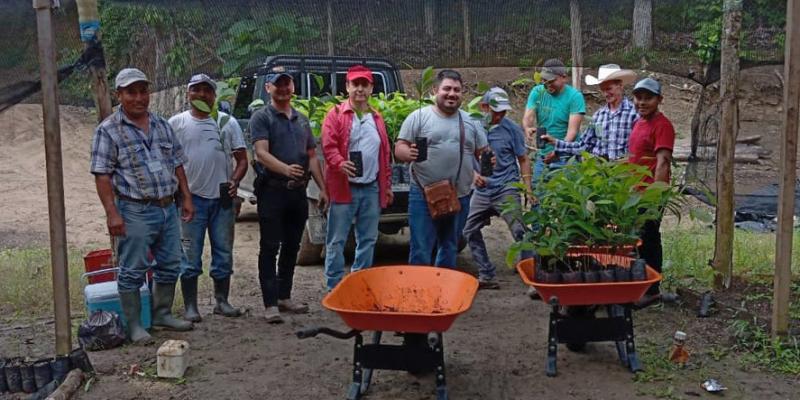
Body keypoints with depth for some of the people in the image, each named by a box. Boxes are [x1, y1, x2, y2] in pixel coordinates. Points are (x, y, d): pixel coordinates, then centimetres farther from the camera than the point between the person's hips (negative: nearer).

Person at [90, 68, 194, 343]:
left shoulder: (162, 125, 12)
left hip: (168, 208, 6)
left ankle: (162, 314, 29)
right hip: (135, 212, -6)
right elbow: (102, 175, -10)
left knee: (170, 266, 13)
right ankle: (133, 325, 13)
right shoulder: (108, 131, -6)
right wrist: (112, 214, -17)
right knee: (132, 271, 2)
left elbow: (177, 164, 16)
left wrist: (186, 198, 10)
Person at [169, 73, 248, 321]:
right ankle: (190, 306, 10)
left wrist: (234, 181, -10)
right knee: (190, 256, 1)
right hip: (191, 198, -2)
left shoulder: (227, 122, 7)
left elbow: (242, 159, 7)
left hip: (222, 199, 2)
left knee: (224, 254, 9)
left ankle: (222, 301, 22)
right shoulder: (177, 123, 4)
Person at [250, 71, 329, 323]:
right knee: (270, 248, -4)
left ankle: (284, 297, 25)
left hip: (298, 191, 6)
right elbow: (261, 152, -16)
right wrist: (286, 169, -33)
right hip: (272, 190, -6)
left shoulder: (302, 120, 17)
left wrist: (322, 188, 11)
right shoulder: (262, 117, -2)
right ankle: (270, 304, -2)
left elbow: (312, 156, 19)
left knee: (291, 246, 13)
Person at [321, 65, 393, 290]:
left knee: (368, 239, 10)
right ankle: (334, 287, 8)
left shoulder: (377, 118, 16)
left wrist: (387, 185, 16)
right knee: (337, 241, -1)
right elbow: (328, 146, -11)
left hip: (372, 188, 5)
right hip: (344, 187, -5)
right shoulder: (336, 115, 0)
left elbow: (385, 153, 18)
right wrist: (340, 163, -30)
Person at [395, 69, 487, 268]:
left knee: (449, 251, 16)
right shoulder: (418, 117, -2)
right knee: (420, 252, -3)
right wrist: (410, 154, -26)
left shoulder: (471, 122, 11)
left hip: (460, 197, 4)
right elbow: (399, 148, -4)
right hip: (424, 196, -4)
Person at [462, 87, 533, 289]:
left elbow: (523, 159, 1)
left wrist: (528, 189, -5)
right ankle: (486, 275, 21)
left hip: (506, 189, -4)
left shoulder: (511, 128, -4)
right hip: (481, 190, 4)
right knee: (470, 231, 9)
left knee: (520, 231, -10)